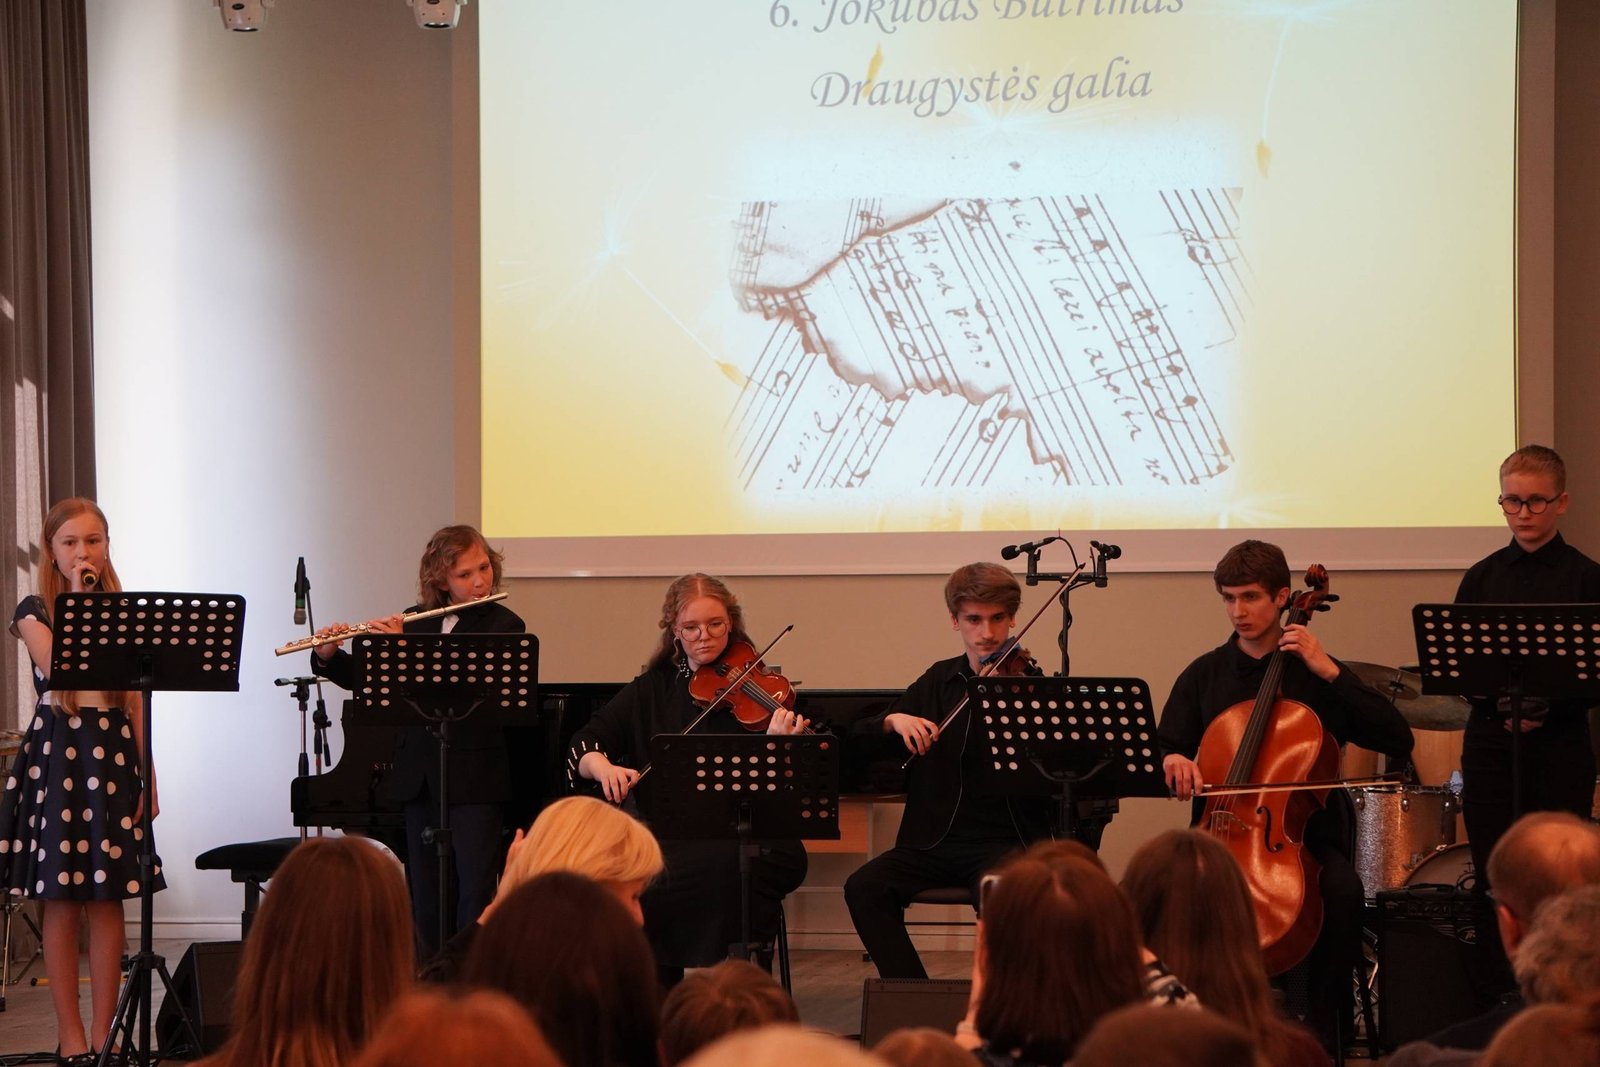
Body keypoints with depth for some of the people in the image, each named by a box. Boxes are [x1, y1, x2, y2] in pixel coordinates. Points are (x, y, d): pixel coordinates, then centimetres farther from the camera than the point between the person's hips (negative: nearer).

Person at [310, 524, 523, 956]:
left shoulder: (503, 625, -4)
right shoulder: (414, 622, 10)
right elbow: (362, 676, 13)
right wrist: (327, 655, -7)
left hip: (473, 777, -5)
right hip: (419, 774, 5)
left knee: (476, 889, -7)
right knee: (424, 891, 9)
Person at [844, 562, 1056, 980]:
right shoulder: (938, 682, 13)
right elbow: (861, 737, 12)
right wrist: (893, 720, -10)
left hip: (1007, 840, -4)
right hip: (933, 839, 4)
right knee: (864, 887, -22)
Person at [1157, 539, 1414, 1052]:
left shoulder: (1315, 673, 6)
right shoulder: (1203, 676, 12)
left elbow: (1398, 741, -4)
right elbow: (1165, 751, 12)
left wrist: (1330, 673, -10)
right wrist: (1173, 761, -14)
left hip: (1304, 832, -1)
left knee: (1342, 890, -33)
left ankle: (1324, 1027, -16)